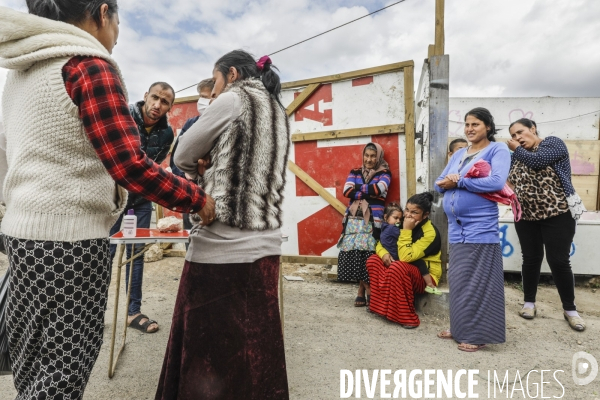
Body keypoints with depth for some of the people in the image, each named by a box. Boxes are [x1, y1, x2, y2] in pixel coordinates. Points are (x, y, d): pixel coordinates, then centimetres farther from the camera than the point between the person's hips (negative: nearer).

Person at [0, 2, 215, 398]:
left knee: (35, 360, 19)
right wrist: (198, 199, -11)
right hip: (69, 236, -9)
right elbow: (130, 165, -21)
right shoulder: (89, 66, -12)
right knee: (64, 366, 2)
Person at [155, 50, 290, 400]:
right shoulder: (278, 112, 17)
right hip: (265, 246, 8)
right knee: (255, 343, 16)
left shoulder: (233, 100, -3)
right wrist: (211, 173, 11)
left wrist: (200, 172, 21)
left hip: (222, 247, -7)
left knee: (207, 350, 6)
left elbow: (183, 157, 3)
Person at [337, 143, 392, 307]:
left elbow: (378, 189, -13)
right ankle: (368, 290, 10)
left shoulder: (384, 173, 7)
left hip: (372, 221, -2)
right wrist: (368, 193, -7)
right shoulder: (355, 172, 15)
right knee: (354, 254, -4)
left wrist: (358, 188, -1)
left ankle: (362, 291, 6)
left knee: (367, 255, -10)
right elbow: (347, 191, -1)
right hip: (353, 220, 3)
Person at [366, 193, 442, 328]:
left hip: (425, 276, -7)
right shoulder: (402, 222, -1)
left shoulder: (430, 232, -23)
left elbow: (406, 257, -31)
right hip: (403, 271, 7)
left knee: (397, 267, -35)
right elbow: (381, 242, 6)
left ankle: (407, 317, -23)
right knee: (373, 260, -10)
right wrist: (384, 253, -17)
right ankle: (381, 305, -6)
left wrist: (406, 230, -29)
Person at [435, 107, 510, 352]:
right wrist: (446, 183, -8)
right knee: (459, 281, 14)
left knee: (477, 283, 0)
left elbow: (497, 181, -18)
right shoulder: (459, 153, 19)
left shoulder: (497, 149, -2)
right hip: (456, 227, 7)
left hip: (480, 228, -7)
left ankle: (478, 334, 11)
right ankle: (461, 328, 27)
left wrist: (458, 182, -13)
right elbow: (439, 183, 16)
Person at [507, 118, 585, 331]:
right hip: (526, 217, 5)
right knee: (531, 259, 10)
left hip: (557, 214, -4)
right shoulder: (518, 155, 11)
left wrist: (517, 149, -7)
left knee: (559, 261, -2)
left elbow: (538, 161, -21)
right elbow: (510, 180, 11)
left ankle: (570, 309, 14)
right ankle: (529, 303, 23)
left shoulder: (553, 143, -4)